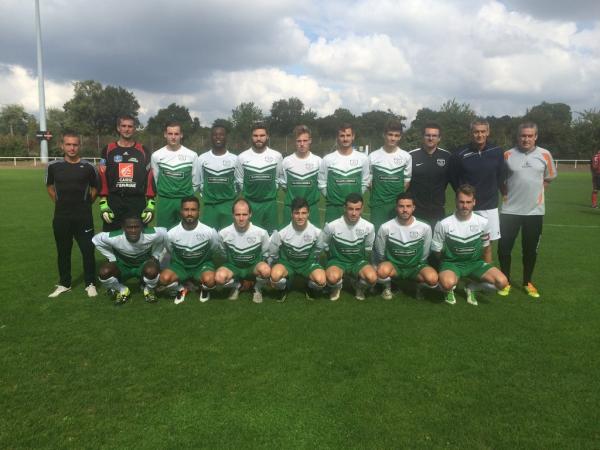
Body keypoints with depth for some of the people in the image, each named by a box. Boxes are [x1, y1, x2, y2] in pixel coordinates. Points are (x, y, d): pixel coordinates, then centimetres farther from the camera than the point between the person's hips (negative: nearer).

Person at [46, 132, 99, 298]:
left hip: (83, 217, -2)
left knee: (88, 251, -1)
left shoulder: (88, 167, -4)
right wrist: (61, 203, 9)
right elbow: (50, 187, 16)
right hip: (61, 217, 2)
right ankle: (64, 284, 25)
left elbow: (95, 188, 9)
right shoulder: (53, 166, 1)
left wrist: (85, 204, 5)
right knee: (63, 252, 11)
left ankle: (90, 284, 12)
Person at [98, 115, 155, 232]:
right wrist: (103, 204, -5)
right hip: (113, 202, 0)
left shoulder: (143, 151, 7)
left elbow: (149, 178, 4)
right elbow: (103, 179, 3)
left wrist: (150, 204, -5)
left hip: (138, 202, 0)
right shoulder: (108, 150, 6)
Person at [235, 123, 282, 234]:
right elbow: (239, 180, 7)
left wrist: (270, 191, 11)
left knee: (271, 233, 8)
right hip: (250, 203, -1)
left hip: (270, 202, 1)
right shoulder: (242, 157, -4)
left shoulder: (276, 156, -2)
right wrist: (248, 193, 11)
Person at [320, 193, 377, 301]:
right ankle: (336, 287, 3)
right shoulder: (332, 226, -16)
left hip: (358, 261, 2)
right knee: (333, 277, -37)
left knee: (372, 277, -31)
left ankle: (360, 287, 7)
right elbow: (323, 245, 2)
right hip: (337, 260, -1)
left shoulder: (369, 227, -11)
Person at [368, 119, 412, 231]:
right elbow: (369, 180, 6)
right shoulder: (373, 156, -1)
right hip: (378, 204, -1)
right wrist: (377, 194, 4)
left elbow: (407, 181, 8)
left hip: (398, 204, 1)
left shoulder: (406, 156, 1)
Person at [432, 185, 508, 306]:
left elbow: (486, 248, 11)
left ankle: (472, 287, 9)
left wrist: (488, 271, 16)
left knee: (502, 282, -20)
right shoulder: (444, 224, -14)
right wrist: (442, 269, 1)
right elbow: (437, 251, -1)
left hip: (475, 262, 4)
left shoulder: (483, 222, -4)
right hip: (451, 263, -3)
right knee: (448, 283, -38)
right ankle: (450, 289, 3)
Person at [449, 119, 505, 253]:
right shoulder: (460, 155, -7)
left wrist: (493, 192, 9)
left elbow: (500, 176, 9)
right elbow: (453, 178, 6)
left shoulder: (497, 152, -2)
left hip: (490, 206, 2)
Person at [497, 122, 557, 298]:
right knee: (504, 248, -1)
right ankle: (505, 282, 18)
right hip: (510, 209, -1)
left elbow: (548, 179, 13)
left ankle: (527, 282, 27)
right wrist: (507, 194, 1)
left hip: (534, 210, 1)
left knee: (531, 249, 10)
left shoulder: (545, 155, 1)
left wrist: (533, 191, 4)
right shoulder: (508, 155, -2)